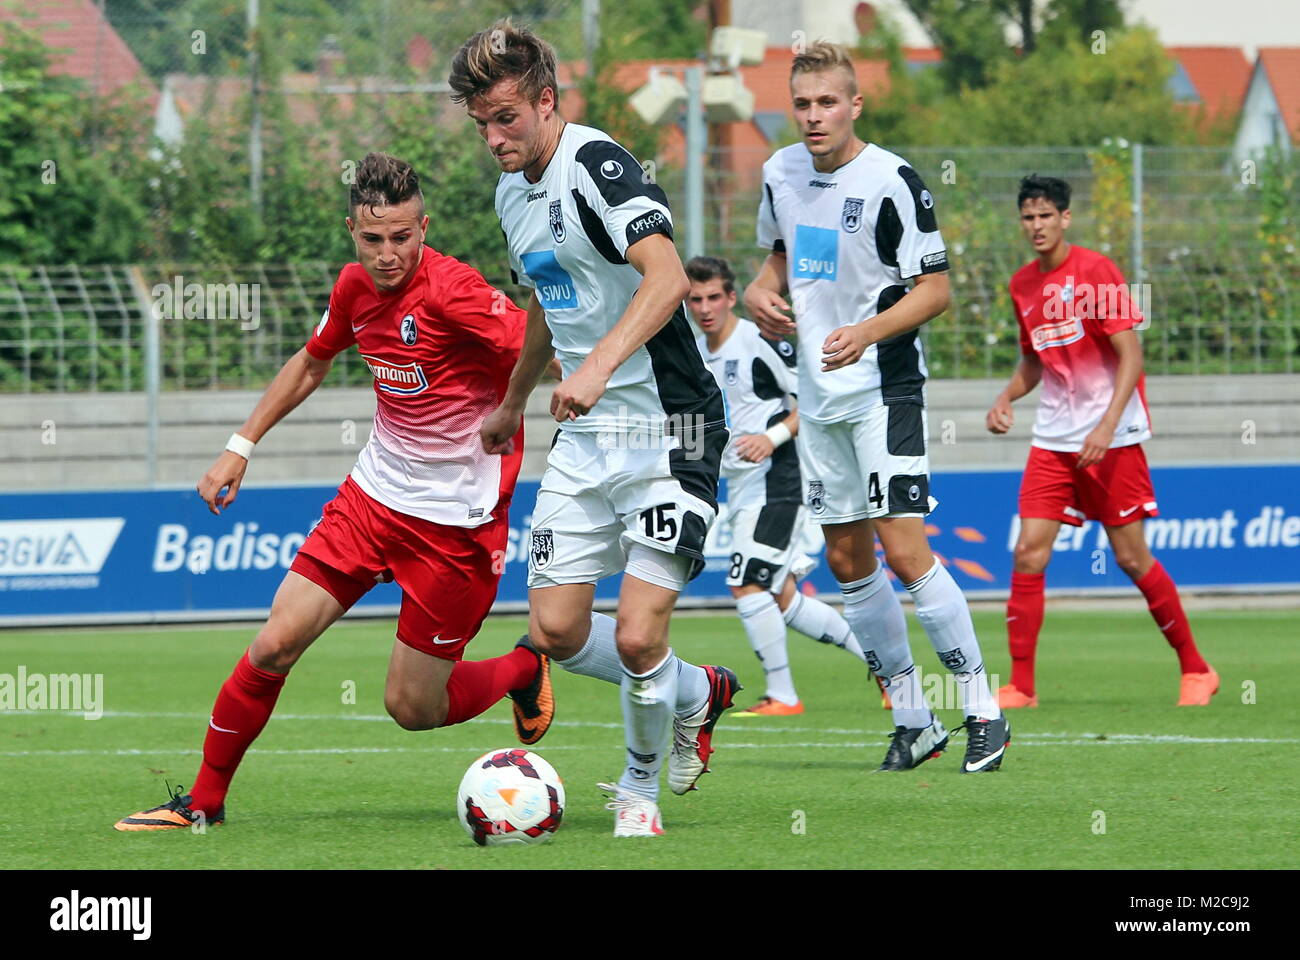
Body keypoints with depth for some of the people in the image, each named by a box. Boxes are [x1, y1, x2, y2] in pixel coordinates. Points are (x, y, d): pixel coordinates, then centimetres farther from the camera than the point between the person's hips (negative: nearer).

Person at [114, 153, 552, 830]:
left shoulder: (451, 291, -21)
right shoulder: (356, 287, 2)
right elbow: (312, 361, 22)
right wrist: (241, 445, 21)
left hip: (455, 520, -6)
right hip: (374, 492, 6)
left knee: (412, 708, 0)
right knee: (275, 645, -3)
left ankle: (525, 668, 29)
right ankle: (204, 799, 12)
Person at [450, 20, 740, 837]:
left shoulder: (596, 166, -16)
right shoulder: (513, 193, 12)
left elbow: (667, 276, -31)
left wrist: (598, 365, -42)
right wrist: (512, 404, 40)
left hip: (668, 430, -8)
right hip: (586, 438, 8)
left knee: (637, 637, -13)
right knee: (556, 631, 2)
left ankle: (641, 789, 14)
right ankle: (696, 692, 27)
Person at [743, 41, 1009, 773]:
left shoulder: (891, 182, -15)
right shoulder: (782, 173, 6)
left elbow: (936, 290, -13)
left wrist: (865, 333, -27)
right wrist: (764, 290, 1)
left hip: (885, 389, -7)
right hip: (819, 395, 7)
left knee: (903, 548, -14)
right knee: (847, 559, 8)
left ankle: (983, 711, -6)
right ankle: (913, 720, 18)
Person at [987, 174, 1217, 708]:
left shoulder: (1096, 272, -10)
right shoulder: (1023, 285, 9)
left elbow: (1131, 357, -13)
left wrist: (1107, 426, -23)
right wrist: (1006, 398, 3)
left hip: (1113, 438, -5)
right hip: (1053, 439, 5)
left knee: (1131, 557, -2)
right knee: (1029, 552, -7)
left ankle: (1195, 669, 13)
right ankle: (1020, 686, -4)